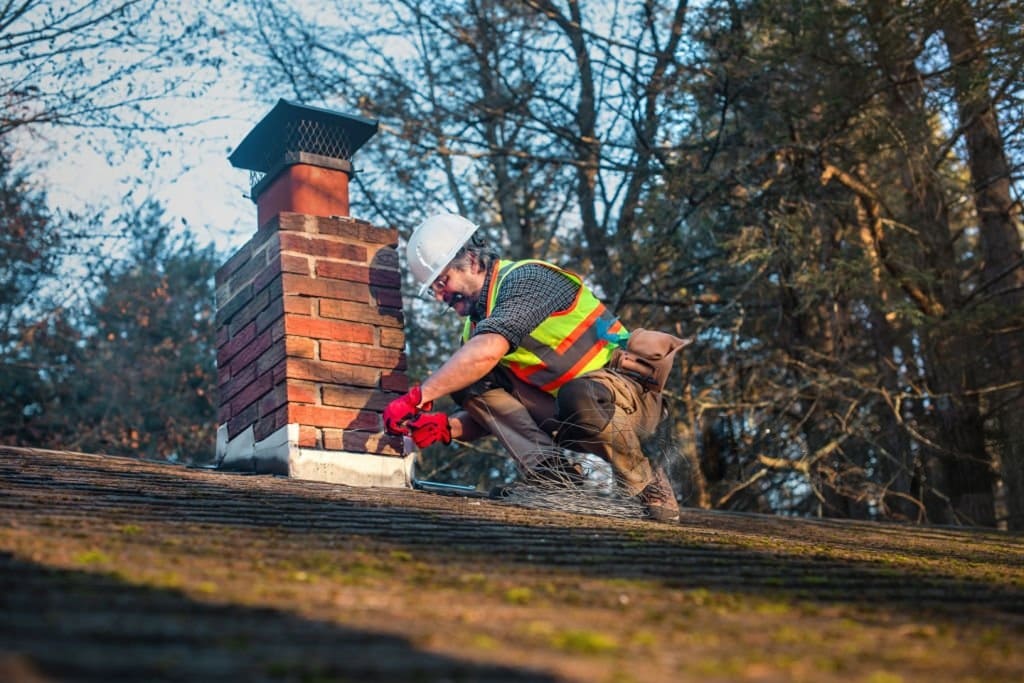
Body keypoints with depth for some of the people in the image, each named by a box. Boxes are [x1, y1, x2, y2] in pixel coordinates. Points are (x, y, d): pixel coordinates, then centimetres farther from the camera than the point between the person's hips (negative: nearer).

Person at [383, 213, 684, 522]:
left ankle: (647, 485, -14)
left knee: (579, 396, -42)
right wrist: (446, 427, -12)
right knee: (471, 380, -7)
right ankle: (554, 476, -15)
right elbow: (490, 413, 9)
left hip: (632, 395, -7)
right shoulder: (475, 324, 9)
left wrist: (419, 397, -35)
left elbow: (488, 350, -35)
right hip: (566, 415, 7)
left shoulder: (526, 278, -16)